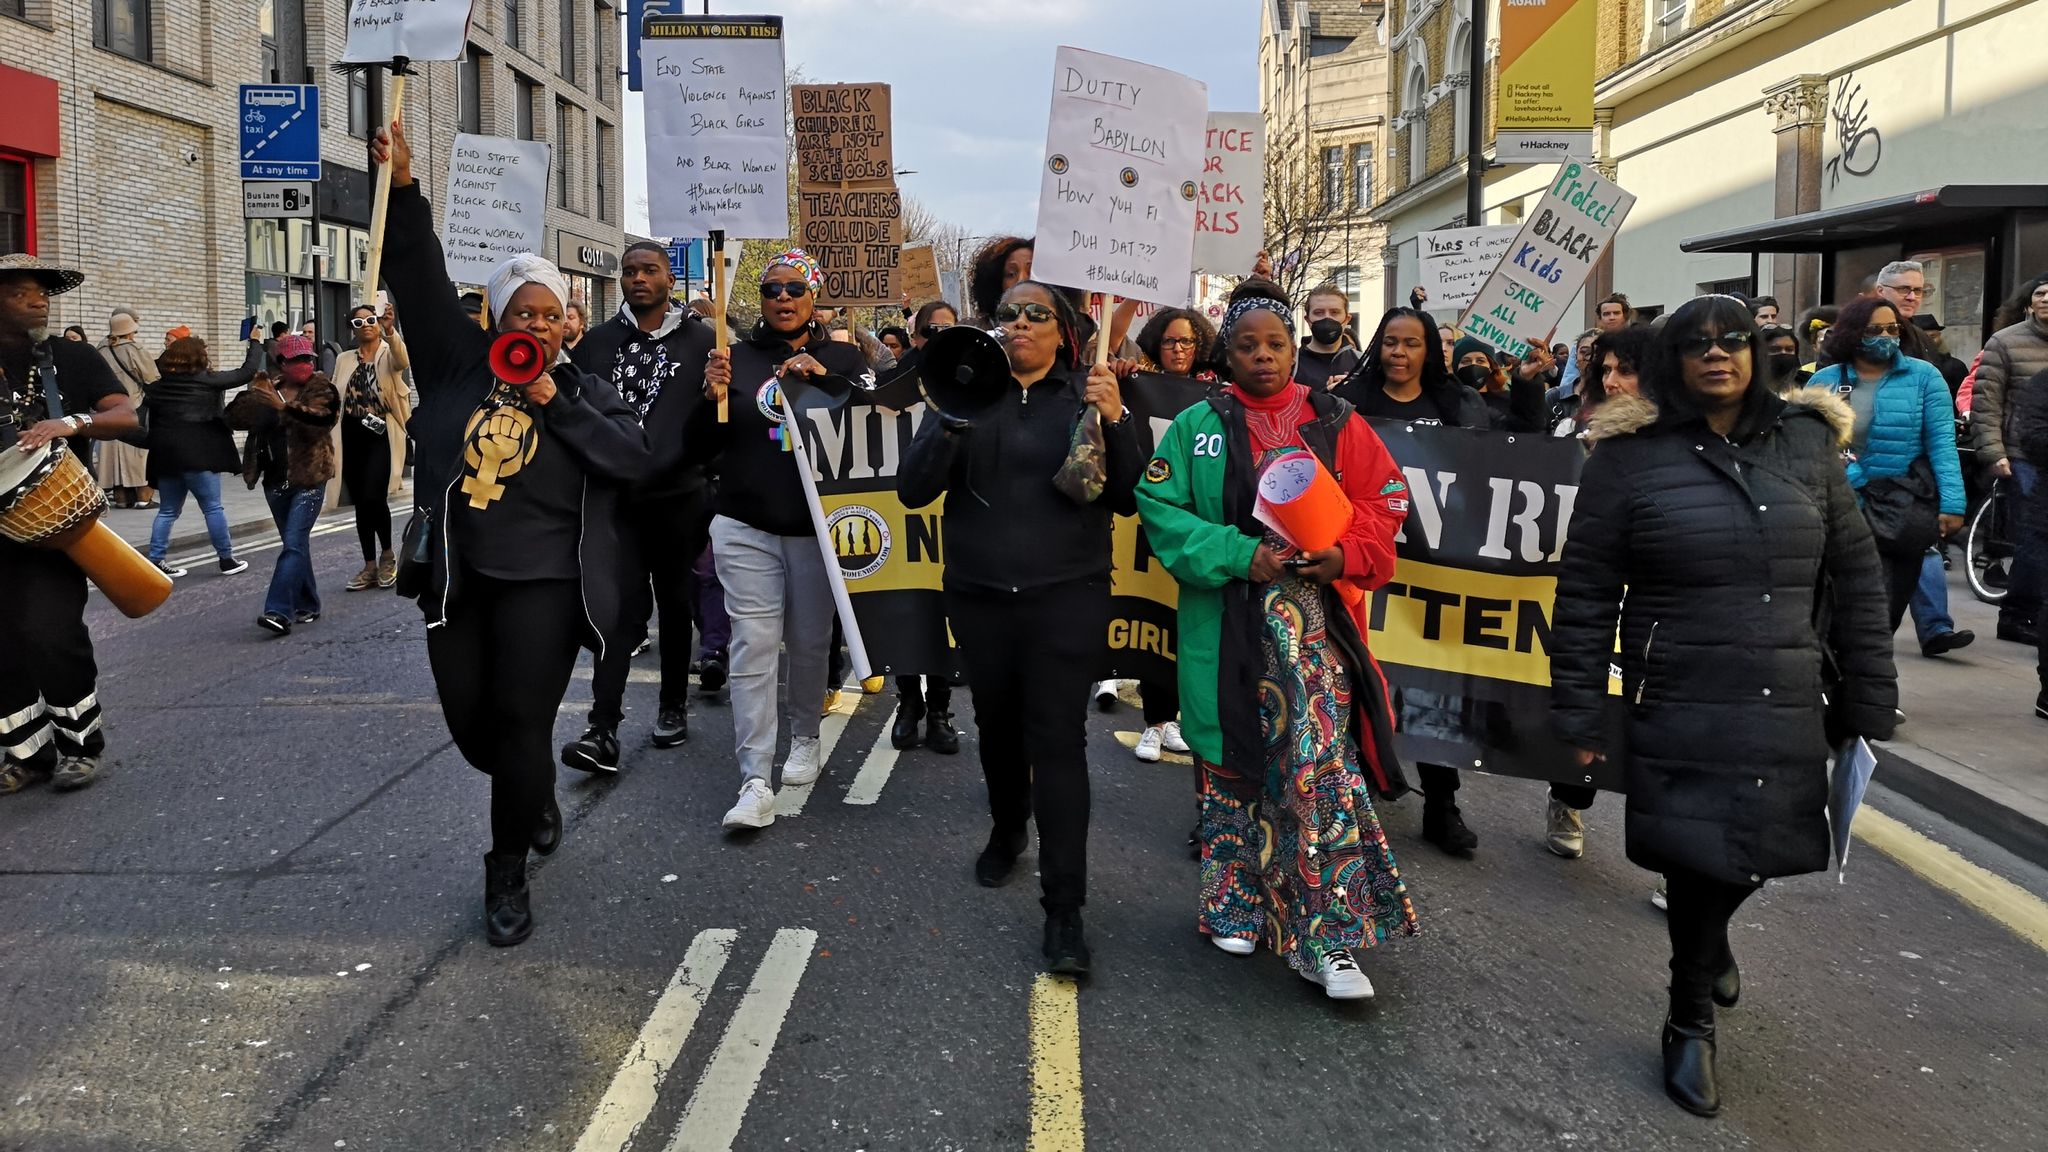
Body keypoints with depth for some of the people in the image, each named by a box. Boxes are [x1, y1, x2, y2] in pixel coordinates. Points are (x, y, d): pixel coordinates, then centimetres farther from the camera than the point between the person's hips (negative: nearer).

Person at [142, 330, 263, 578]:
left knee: (168, 510, 14)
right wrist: (255, 342, 9)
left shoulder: (157, 383, 11)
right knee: (213, 507, 3)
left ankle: (155, 560, 8)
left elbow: (152, 420, 14)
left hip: (164, 454, 6)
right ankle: (226, 559, 8)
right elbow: (247, 372, -4)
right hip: (196, 454, -6)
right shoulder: (205, 380, -5)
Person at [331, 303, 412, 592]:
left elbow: (403, 361, -26)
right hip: (352, 438, 5)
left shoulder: (390, 353, 0)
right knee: (360, 503, 7)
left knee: (373, 497, -17)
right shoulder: (344, 360, 14)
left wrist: (390, 330, -43)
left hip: (382, 436, -5)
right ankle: (370, 566, 16)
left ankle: (387, 554, 6)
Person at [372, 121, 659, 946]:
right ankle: (535, 796, 41)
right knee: (468, 721, 10)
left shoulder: (581, 390, 4)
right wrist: (403, 190, -11)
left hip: (541, 581, -3)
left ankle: (508, 875, 9)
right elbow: (421, 278, -1)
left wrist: (556, 405, -14)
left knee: (523, 722, -5)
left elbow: (633, 458, -10)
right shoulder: (460, 364, 6)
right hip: (456, 577, 3)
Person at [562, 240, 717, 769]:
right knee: (621, 603, -7)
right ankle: (603, 728, -9)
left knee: (675, 603, 12)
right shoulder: (598, 342, 8)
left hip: (678, 495, 0)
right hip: (616, 497, 0)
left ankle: (673, 705, 28)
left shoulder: (701, 340, 3)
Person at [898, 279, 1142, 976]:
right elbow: (913, 490, -4)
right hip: (979, 596, 3)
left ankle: (1064, 909, -5)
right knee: (997, 724, 17)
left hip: (1065, 596, -3)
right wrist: (953, 421, -18)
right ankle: (1007, 830, 45)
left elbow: (1127, 499, -4)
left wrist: (1115, 421, -17)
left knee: (1058, 739, -8)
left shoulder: (1088, 395, 1)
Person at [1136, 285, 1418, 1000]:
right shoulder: (1198, 426, 5)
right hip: (1227, 623, 0)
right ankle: (1235, 903, 28)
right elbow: (1160, 506, -3)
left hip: (1315, 619, 0)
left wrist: (1347, 555, -14)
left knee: (1319, 764, -7)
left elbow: (1383, 503, 6)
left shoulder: (1334, 423, 7)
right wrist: (1238, 554, -14)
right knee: (1233, 760, 9)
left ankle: (1329, 939, 0)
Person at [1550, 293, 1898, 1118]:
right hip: (1682, 710, -3)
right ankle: (1690, 1022, 25)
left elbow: (1857, 575, 10)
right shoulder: (1630, 455, -4)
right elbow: (1585, 593, -3)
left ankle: (1706, 943, 47)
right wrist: (1578, 713, -5)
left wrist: (1869, 699, 8)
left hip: (1788, 711, 4)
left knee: (1750, 854, 12)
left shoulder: (1807, 442, 7)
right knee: (1701, 858, 0)